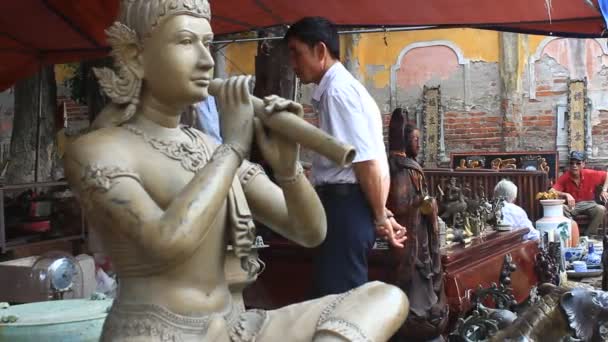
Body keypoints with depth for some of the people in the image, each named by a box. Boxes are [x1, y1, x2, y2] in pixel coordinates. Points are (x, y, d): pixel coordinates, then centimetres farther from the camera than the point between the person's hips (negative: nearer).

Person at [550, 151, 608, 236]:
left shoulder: (590, 174, -11)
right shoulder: (564, 178, -15)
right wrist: (566, 195, -41)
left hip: (588, 204, 1)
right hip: (572, 206, -1)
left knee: (601, 209, -30)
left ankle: (588, 236, -17)